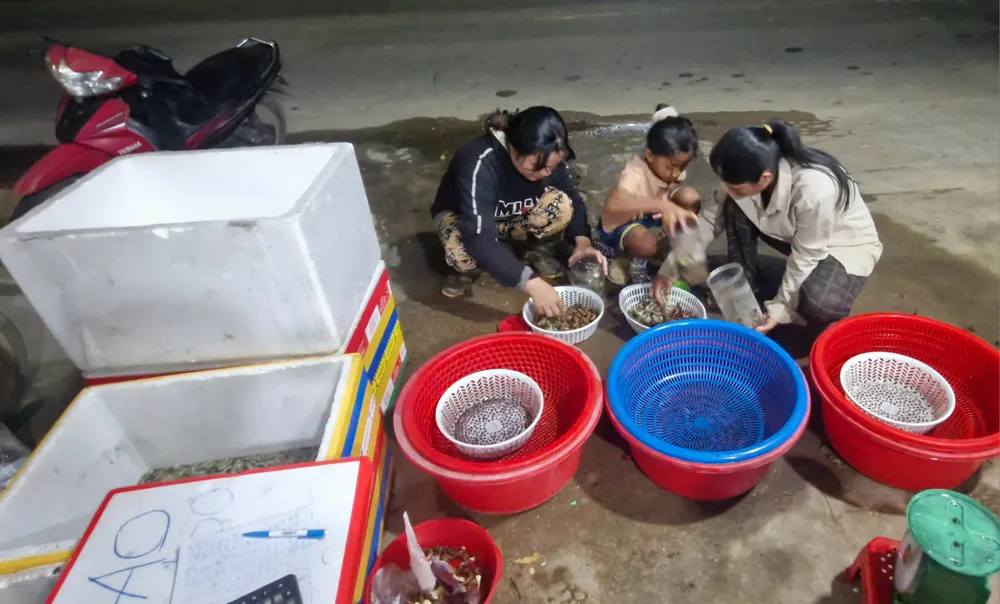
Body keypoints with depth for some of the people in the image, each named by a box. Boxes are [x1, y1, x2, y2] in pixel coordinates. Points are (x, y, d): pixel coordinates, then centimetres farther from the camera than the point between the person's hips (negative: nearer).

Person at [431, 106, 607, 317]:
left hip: (513, 217, 4)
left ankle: (538, 252, 2)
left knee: (561, 204, -27)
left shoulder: (547, 158, -23)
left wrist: (582, 241, -29)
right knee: (464, 251, -39)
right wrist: (532, 283, -52)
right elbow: (480, 240, -45)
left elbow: (573, 198, -9)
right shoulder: (479, 164, -39)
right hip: (461, 215, -3)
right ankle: (468, 270, -3)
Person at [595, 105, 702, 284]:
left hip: (649, 215, 7)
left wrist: (671, 210, -24)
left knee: (690, 197, -19)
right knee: (647, 245, -39)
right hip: (620, 222, -6)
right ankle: (637, 263, -2)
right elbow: (613, 205, -57)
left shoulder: (672, 166, -15)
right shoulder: (635, 173, -37)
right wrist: (662, 205, -64)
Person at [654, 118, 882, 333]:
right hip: (794, 234, 6)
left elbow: (806, 256, -27)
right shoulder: (751, 171, -24)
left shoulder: (815, 189, -40)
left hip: (849, 242, -6)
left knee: (817, 306, -33)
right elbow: (711, 216, -14)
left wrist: (780, 309, -20)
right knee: (736, 208, -18)